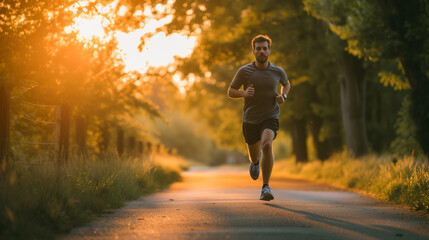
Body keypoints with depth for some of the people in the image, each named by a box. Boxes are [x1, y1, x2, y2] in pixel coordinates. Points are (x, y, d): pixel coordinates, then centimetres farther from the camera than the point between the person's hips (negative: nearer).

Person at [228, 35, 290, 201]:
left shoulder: (278, 71, -1)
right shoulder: (244, 71, -6)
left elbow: (286, 84, 22)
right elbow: (230, 92, 2)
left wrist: (283, 96, 0)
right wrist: (244, 93, -19)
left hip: (270, 117, -1)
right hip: (250, 119, 1)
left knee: (267, 145, -28)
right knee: (254, 154, 13)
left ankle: (266, 187, -20)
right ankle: (255, 162, 56)